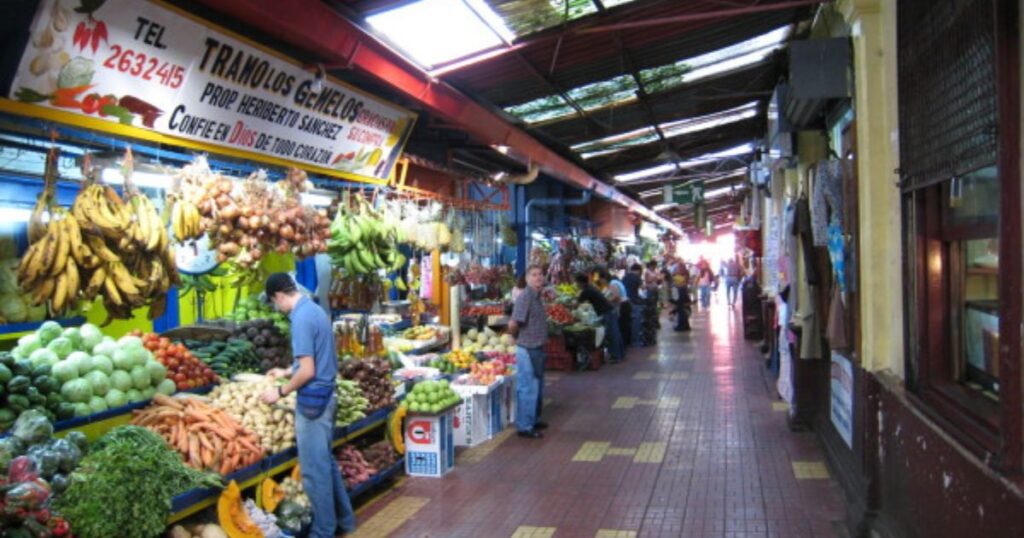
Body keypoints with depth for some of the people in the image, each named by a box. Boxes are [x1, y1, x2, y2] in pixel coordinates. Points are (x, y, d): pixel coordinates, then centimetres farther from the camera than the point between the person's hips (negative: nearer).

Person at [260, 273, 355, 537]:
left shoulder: (301, 318, -20)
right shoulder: (315, 309, 10)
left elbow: (308, 371, -22)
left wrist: (280, 392, -10)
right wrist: (287, 372, 26)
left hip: (313, 399, -10)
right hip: (326, 395, 10)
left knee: (314, 469, 3)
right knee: (326, 462, 20)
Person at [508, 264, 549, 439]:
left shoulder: (537, 296, 9)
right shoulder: (525, 297, -20)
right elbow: (513, 324, -25)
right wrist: (519, 336, -8)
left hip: (537, 348, 9)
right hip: (528, 350, -9)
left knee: (537, 387, 20)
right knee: (528, 389, -1)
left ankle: (534, 420, 34)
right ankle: (524, 427, 9)